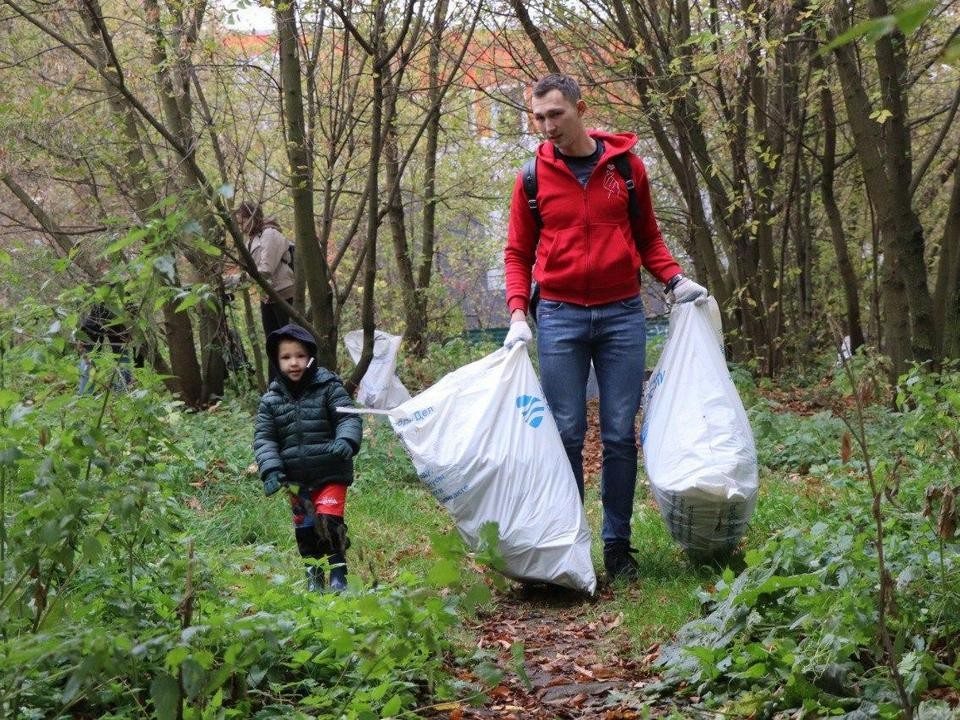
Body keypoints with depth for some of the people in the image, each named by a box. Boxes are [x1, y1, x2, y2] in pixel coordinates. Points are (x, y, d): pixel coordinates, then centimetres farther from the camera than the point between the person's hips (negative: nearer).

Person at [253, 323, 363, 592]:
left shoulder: (329, 387, -4)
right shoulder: (271, 400, 4)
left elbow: (349, 418, -8)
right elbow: (263, 438, 3)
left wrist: (346, 441, -29)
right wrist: (270, 469, -12)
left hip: (330, 474, -4)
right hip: (296, 480, 4)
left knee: (329, 522, -14)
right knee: (304, 528, 12)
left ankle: (338, 575, -2)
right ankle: (314, 575, 28)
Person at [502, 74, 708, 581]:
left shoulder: (626, 165, 5)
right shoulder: (533, 177, 3)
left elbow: (647, 238, 15)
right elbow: (518, 253, 8)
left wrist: (674, 279, -1)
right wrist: (518, 312, -6)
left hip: (622, 314, 1)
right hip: (560, 316, -1)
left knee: (621, 435, 2)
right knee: (565, 435, 0)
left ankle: (618, 546, 9)